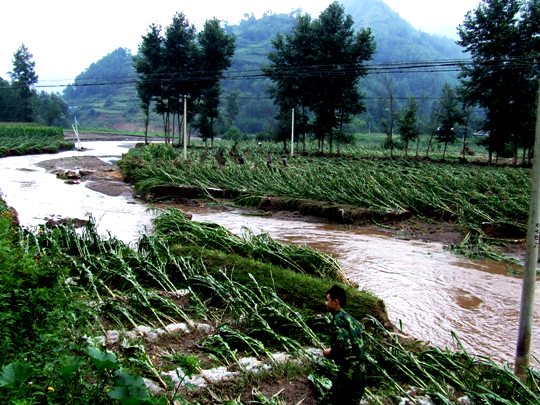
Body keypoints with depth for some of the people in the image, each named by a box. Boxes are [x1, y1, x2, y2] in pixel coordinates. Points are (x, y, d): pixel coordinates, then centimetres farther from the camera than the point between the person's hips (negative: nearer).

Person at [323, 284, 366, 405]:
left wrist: (330, 353, -4)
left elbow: (344, 346, -22)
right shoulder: (350, 319, 16)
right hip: (360, 371, 9)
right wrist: (334, 351, 17)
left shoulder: (338, 318, -11)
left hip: (348, 372, -9)